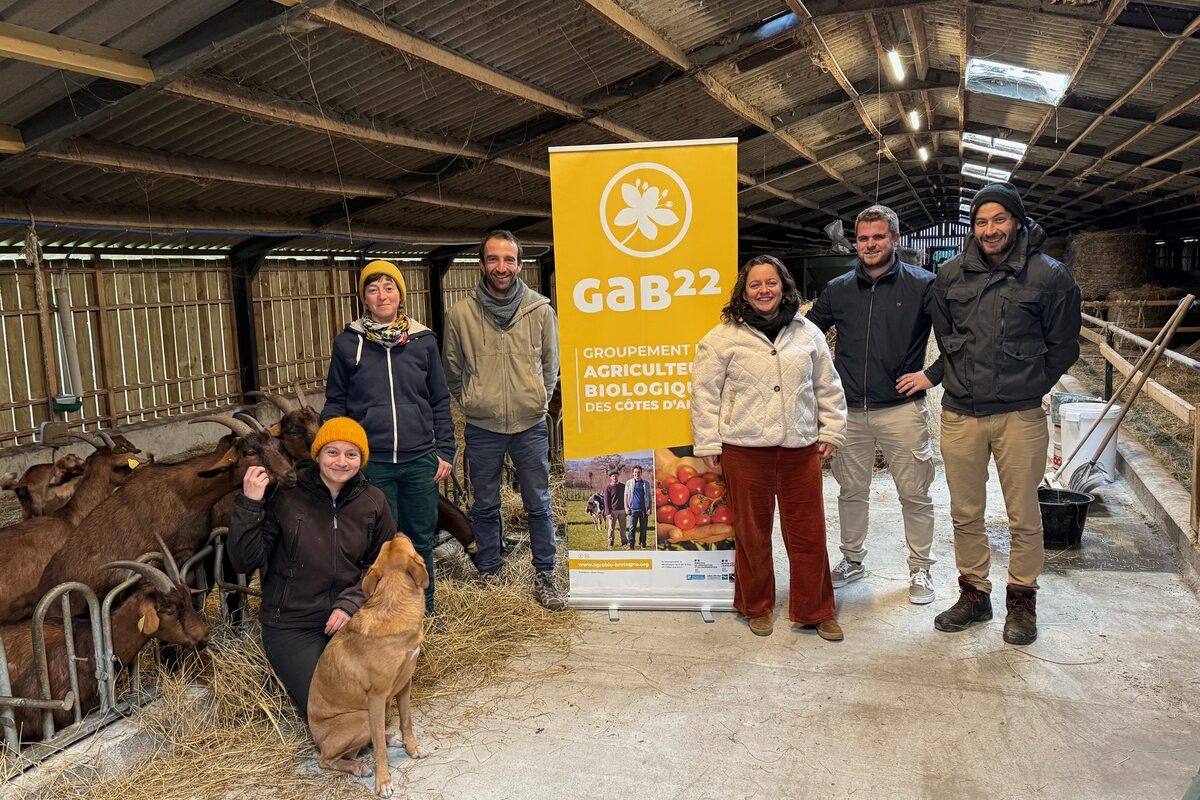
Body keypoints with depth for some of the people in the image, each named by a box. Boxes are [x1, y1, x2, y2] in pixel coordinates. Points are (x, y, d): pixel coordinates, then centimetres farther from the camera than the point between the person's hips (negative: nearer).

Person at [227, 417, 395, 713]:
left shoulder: (373, 502, -2)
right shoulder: (285, 497, -11)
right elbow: (244, 562, -11)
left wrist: (350, 603, -11)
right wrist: (250, 506, -23)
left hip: (347, 619, 3)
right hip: (291, 625, -3)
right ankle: (293, 669, 12)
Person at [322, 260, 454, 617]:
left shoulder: (423, 340, 4)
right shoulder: (347, 343, 1)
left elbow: (440, 401, 8)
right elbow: (335, 402, 7)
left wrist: (445, 451, 5)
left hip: (420, 461, 1)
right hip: (371, 464, -1)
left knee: (421, 540, 12)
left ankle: (424, 612, 29)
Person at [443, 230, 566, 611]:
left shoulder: (540, 310, -4)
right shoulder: (460, 314, -6)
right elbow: (453, 370, 8)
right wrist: (472, 402, 12)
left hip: (531, 426, 0)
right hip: (482, 428, 0)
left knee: (538, 505, 8)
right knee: (485, 507, 12)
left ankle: (544, 576, 22)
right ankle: (488, 576, 28)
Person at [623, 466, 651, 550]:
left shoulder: (646, 483, 9)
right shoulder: (629, 483, 7)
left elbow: (650, 496, 10)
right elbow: (626, 495, 9)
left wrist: (649, 508, 1)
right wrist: (626, 507, 0)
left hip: (644, 509, 1)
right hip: (633, 508, -1)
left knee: (643, 528, 5)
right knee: (632, 528, -5)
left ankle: (643, 544, 14)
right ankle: (631, 545, -5)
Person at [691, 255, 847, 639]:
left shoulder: (808, 333, 8)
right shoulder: (723, 336, -2)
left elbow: (828, 388, 14)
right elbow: (705, 392, -1)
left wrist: (831, 432, 10)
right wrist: (708, 443, -3)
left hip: (801, 449, 3)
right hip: (745, 451, -2)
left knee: (809, 533, 7)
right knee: (752, 534, 9)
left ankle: (815, 611, 22)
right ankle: (756, 607, 27)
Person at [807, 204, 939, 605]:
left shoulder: (922, 284, -3)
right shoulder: (838, 289, 8)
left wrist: (933, 374, -9)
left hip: (902, 409, -3)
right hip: (849, 410, 4)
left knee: (914, 494, 4)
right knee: (851, 490, 13)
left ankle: (920, 569, 19)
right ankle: (852, 560, 30)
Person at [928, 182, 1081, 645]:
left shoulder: (1049, 276, -6)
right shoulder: (951, 275, 4)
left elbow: (1063, 347, 4)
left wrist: (1027, 386, 5)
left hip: (1020, 416, -3)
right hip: (960, 413, 3)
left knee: (1024, 518, 6)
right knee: (965, 514, 12)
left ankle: (1022, 601, 24)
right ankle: (974, 594, 28)